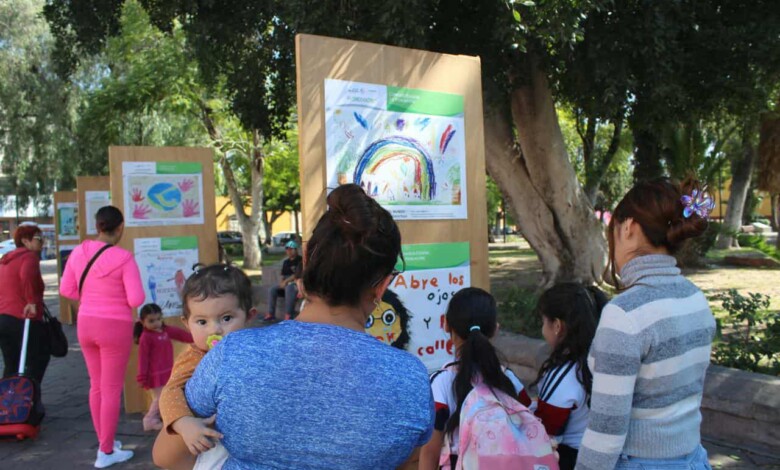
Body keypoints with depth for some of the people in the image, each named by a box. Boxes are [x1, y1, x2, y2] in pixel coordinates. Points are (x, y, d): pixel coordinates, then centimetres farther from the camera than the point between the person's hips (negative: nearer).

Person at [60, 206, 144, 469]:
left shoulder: (79, 252, -2)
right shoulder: (124, 258, -18)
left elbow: (66, 289, 6)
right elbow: (136, 300, -19)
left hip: (86, 324, 6)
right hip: (115, 327, -6)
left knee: (96, 385, 19)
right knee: (112, 389, 6)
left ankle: (105, 442, 33)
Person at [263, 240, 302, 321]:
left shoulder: (300, 260, -6)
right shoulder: (286, 262, 17)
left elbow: (297, 275, -14)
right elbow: (283, 276, 18)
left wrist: (286, 281, -13)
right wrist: (282, 282, -4)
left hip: (297, 283, -7)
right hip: (286, 284, 7)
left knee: (289, 288, -38)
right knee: (272, 290, -15)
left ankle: (288, 314, -37)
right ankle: (271, 314, -15)